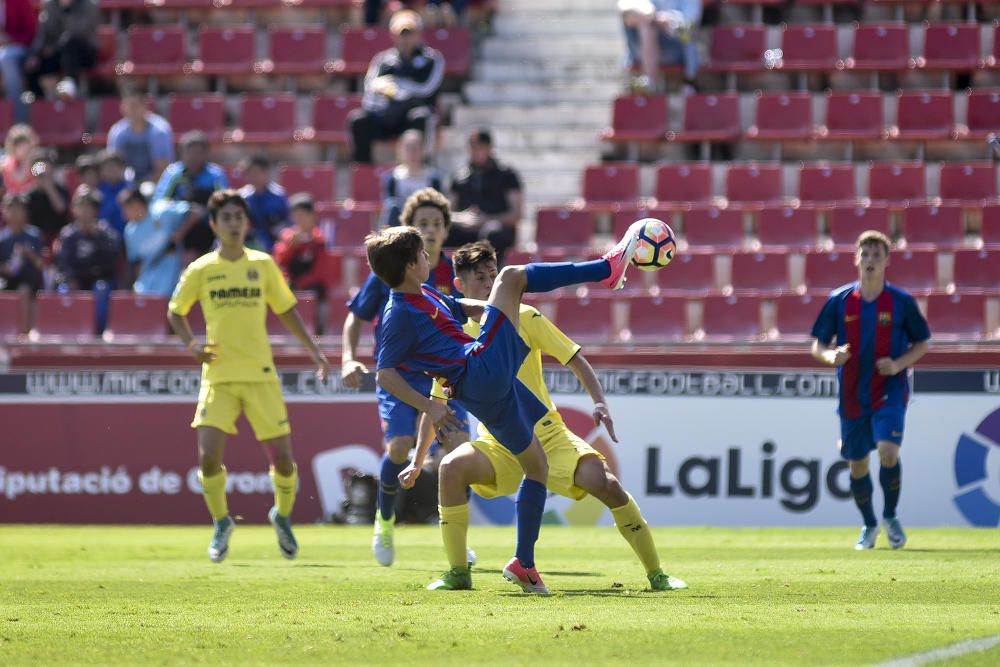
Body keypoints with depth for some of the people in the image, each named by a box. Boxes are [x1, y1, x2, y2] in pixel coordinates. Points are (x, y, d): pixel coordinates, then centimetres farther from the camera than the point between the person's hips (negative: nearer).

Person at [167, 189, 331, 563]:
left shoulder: (263, 265, 5)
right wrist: (191, 344, -2)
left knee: (282, 458, -1)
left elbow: (285, 310, 16)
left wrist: (313, 350, 11)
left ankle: (283, 516, 29)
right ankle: (221, 523, 10)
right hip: (218, 375, -1)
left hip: (261, 374, 1)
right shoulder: (201, 270, 1)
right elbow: (175, 312, 14)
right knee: (208, 455, -15)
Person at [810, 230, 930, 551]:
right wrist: (831, 356, -17)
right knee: (857, 463, 7)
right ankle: (869, 526, 29)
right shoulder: (839, 301, 0)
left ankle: (891, 516, 3)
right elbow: (817, 346, 6)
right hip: (852, 394, 2)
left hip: (889, 391, -2)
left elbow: (922, 343, 7)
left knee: (888, 451, -21)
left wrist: (899, 364, -11)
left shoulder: (901, 302, -3)